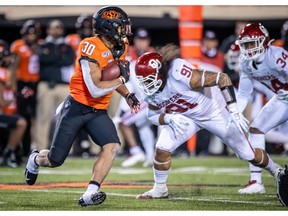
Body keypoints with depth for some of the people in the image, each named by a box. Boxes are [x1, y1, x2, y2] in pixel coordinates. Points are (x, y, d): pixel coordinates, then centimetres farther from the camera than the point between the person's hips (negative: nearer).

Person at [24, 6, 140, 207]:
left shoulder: (119, 48, 2)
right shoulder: (91, 48, -23)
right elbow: (95, 90, -26)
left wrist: (128, 95, 9)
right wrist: (122, 79, -19)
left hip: (98, 112, 6)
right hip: (76, 108, -6)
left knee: (112, 146, -21)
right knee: (55, 159, 3)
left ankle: (90, 194, -22)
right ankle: (35, 160, 40)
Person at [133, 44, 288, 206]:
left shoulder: (180, 75, -39)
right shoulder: (152, 94, -16)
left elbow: (222, 78, -34)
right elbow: (153, 115, 2)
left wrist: (234, 111, -34)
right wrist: (169, 118, -23)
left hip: (214, 112, -5)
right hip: (187, 118, 5)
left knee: (248, 154, 3)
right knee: (162, 148, -11)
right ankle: (160, 189, 10)